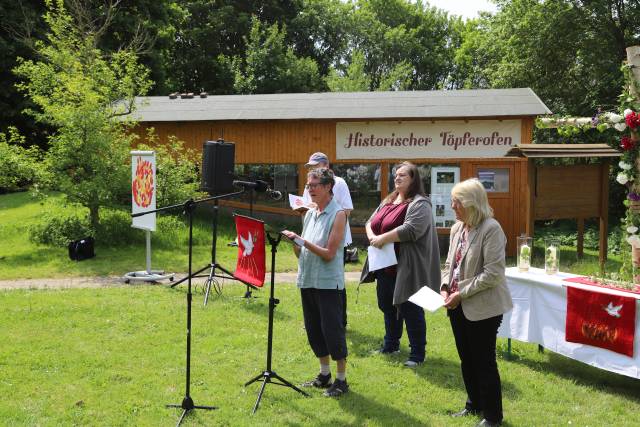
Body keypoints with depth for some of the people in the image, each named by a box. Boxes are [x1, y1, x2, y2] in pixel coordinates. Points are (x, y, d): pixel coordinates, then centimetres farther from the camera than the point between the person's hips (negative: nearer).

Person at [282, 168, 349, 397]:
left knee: (332, 329, -4)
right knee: (313, 329, 13)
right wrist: (293, 242, -7)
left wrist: (301, 241, -21)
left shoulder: (338, 214, -9)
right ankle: (324, 374, 27)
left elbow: (329, 253, -15)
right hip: (307, 279, 7)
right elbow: (302, 253, 14)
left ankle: (341, 380, 6)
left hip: (328, 281, -7)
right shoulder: (310, 214, 12)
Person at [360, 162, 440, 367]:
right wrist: (372, 237, -6)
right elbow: (370, 222, 16)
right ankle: (391, 344, 35)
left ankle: (417, 353, 7)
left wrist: (383, 238, -20)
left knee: (410, 310, -2)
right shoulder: (388, 202, 16)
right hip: (385, 266, 9)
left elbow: (411, 230, -25)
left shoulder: (419, 204, -12)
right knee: (388, 306, 19)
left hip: (406, 269, -9)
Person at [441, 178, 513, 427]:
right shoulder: (457, 228, 6)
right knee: (466, 359, 18)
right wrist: (445, 287, -1)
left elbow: (493, 273, -21)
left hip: (482, 307, -8)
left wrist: (462, 294, -19)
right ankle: (474, 405, 35)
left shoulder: (491, 229, -17)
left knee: (484, 361, 1)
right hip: (458, 305, 8)